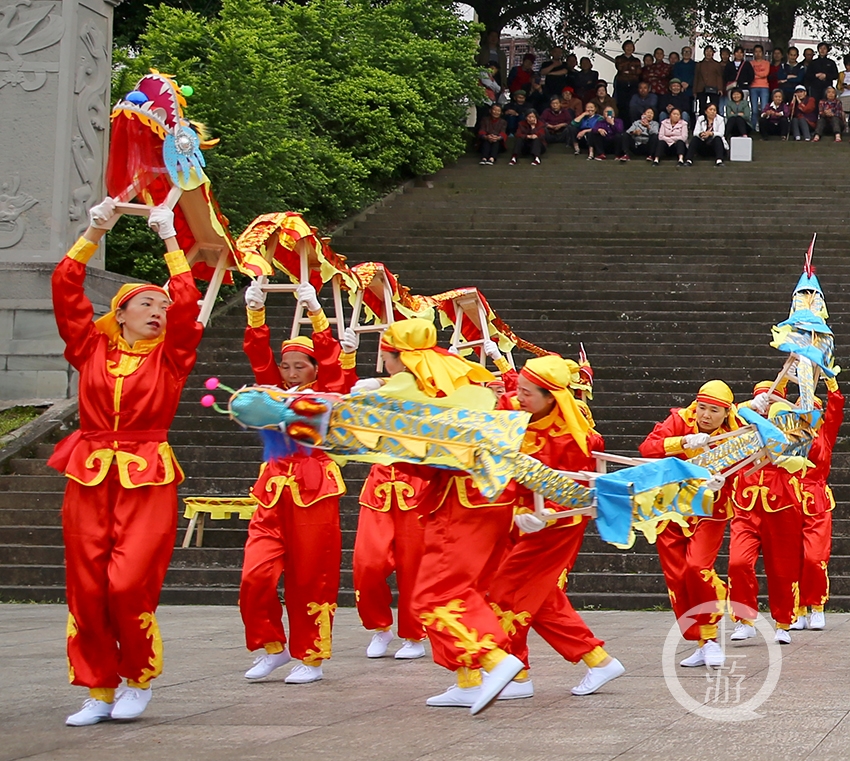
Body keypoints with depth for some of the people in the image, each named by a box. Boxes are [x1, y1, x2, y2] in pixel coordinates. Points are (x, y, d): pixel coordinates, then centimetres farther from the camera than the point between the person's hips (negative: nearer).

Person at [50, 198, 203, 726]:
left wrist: (170, 241, -3)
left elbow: (187, 303, -7)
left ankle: (139, 678, 8)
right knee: (86, 588, 0)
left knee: (129, 585, -12)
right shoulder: (92, 347, 9)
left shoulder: (169, 356, 6)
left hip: (147, 480, -2)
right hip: (90, 477, 2)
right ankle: (100, 691, 10)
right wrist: (95, 233, 2)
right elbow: (65, 288, 3)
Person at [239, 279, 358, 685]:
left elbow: (331, 360, -8)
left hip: (314, 491, -3)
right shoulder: (274, 392, 15)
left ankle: (310, 658, 10)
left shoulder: (326, 393, 6)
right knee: (255, 576, -8)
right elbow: (258, 354, 5)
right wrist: (255, 312, -8)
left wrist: (315, 313, -16)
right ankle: (272, 647, 10)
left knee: (311, 579, 0)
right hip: (274, 491, 3)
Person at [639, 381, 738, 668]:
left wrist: (717, 486, -38)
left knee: (697, 568, -24)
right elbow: (646, 447, -23)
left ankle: (710, 637, -8)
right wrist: (683, 442, -37)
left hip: (708, 512, -2)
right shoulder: (680, 421, -9)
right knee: (677, 579, 2)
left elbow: (731, 483, -15)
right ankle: (701, 645, 13)